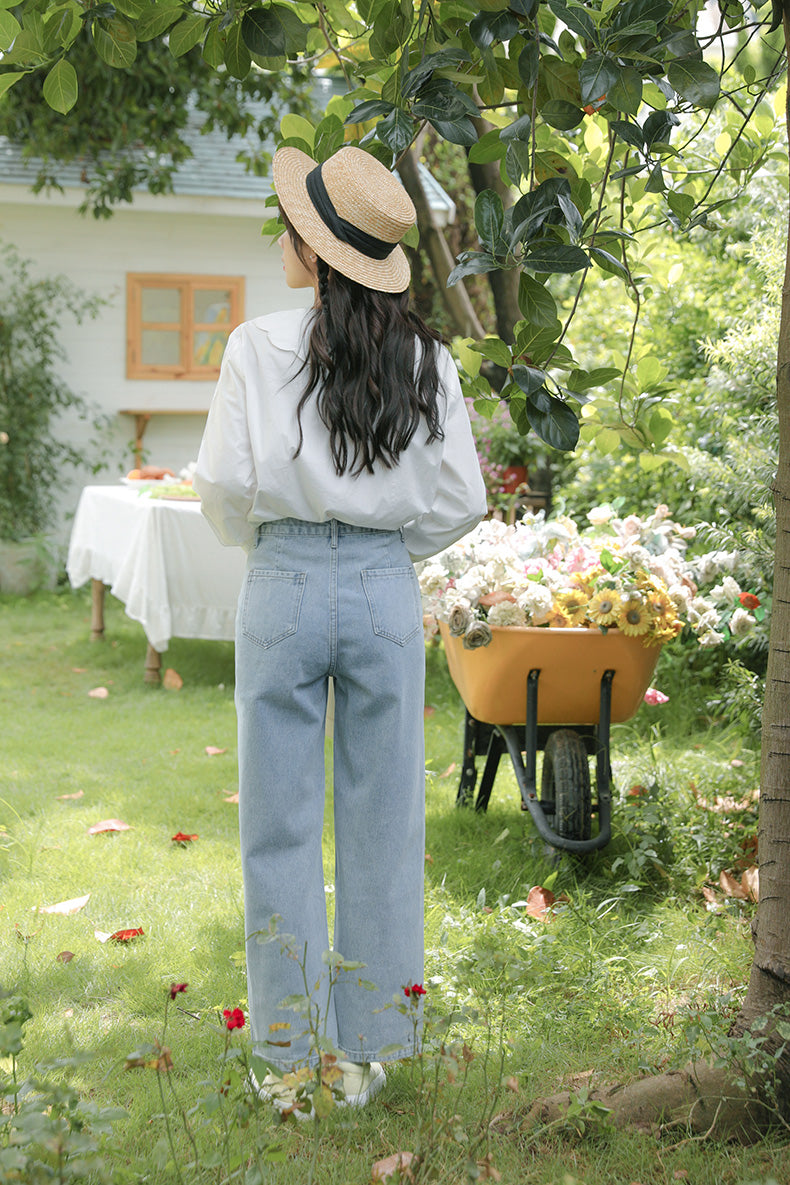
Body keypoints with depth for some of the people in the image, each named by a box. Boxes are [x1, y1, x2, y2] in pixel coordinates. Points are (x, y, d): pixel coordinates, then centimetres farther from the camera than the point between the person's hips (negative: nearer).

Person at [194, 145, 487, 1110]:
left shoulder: (260, 346, -9)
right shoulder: (425, 358, 0)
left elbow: (226, 482, -8)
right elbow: (462, 500, 1)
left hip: (285, 589, -2)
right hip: (388, 593, 3)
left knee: (281, 826, 7)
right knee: (383, 825, 10)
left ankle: (288, 1055, 14)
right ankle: (368, 1053, 17)